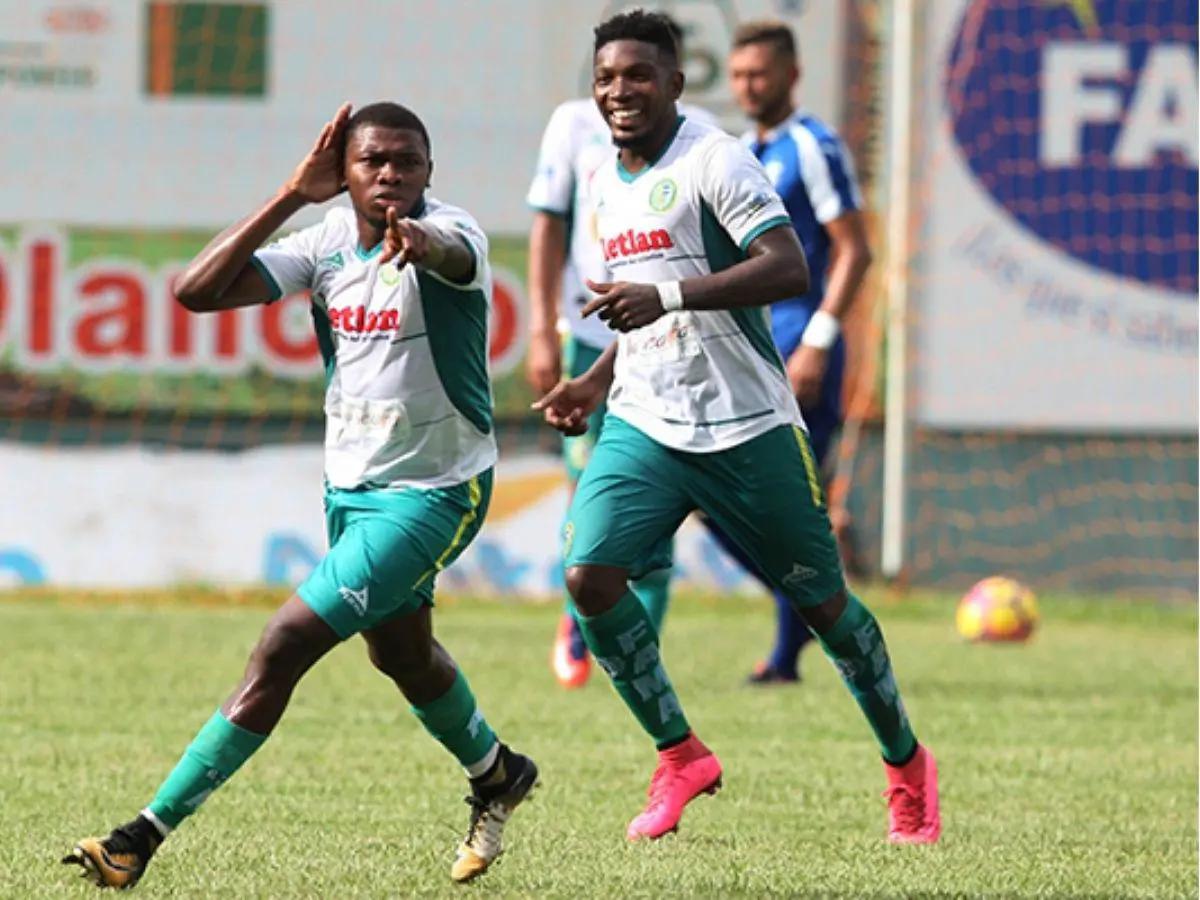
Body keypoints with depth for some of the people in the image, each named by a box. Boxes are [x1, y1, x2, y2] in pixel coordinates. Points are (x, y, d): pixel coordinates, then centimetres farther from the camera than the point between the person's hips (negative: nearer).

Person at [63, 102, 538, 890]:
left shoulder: (452, 231, -20)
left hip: (435, 492, -8)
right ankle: (497, 775, 56)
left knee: (285, 646, -15)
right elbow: (198, 291, -12)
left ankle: (146, 835, -12)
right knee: (400, 654, 27)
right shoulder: (329, 241, -4)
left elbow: (453, 253, -47)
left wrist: (421, 242, -72)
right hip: (351, 485, 8)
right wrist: (293, 197, -17)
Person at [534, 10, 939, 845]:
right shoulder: (608, 181, 12)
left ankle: (907, 765, 26)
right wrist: (596, 382, 17)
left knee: (822, 600, 5)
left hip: (745, 427, -6)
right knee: (589, 573, -16)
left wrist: (665, 296, -32)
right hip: (643, 425, 6)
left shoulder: (712, 162, -12)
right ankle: (680, 757, -2)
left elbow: (789, 269, -25)